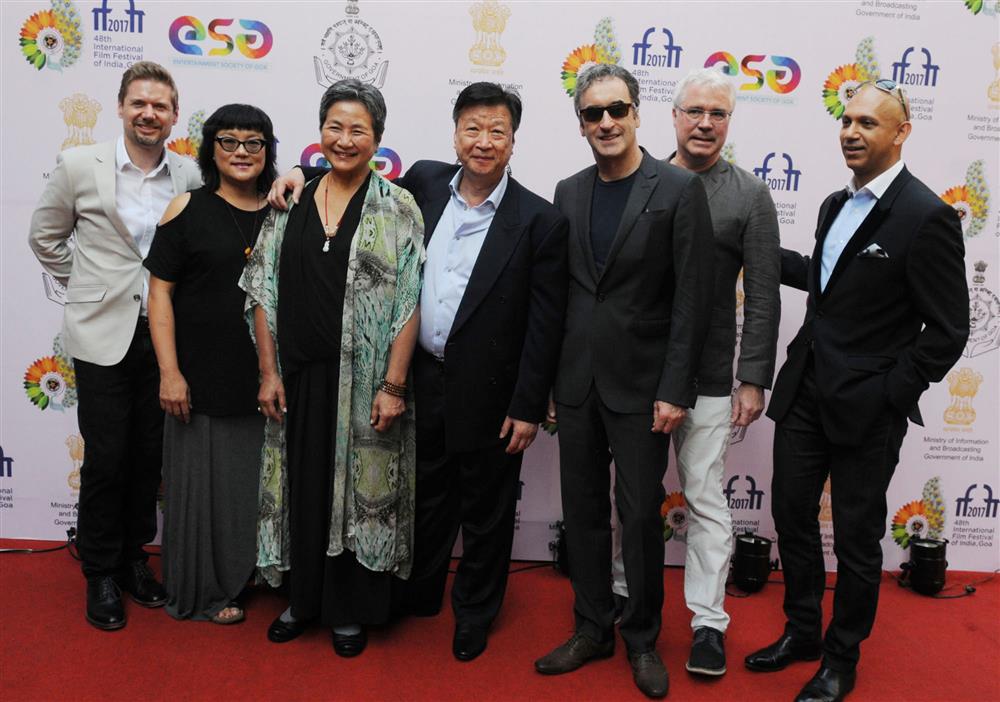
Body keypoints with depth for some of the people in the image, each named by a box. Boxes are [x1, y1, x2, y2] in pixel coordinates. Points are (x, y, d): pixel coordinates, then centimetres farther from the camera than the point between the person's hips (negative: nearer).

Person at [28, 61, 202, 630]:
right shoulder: (80, 166, -3)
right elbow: (45, 236, 9)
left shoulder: (192, 177, 1)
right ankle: (101, 572, 21)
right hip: (104, 334, -2)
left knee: (149, 455, 12)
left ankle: (134, 557, 30)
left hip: (163, 336, 2)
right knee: (106, 458, 3)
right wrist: (87, 286, 7)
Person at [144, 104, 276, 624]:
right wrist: (170, 372, -11)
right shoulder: (188, 210, -4)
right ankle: (202, 591, 27)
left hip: (266, 379, 3)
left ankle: (249, 574, 36)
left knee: (257, 480, 14)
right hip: (203, 377, -3)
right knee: (202, 479, 8)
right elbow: (160, 293, -6)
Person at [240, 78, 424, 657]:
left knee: (360, 489, 8)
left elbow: (409, 303, -9)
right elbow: (264, 290, 5)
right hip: (298, 373, 3)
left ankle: (351, 609, 28)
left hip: (363, 380, -3)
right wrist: (269, 372, 1)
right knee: (303, 485, 14)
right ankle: (304, 599, 34)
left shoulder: (398, 208, -4)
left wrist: (393, 385, -13)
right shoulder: (291, 200, 5)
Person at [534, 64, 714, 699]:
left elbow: (693, 297, -9)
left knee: (641, 515, 5)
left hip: (640, 384, -4)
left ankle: (643, 639, 26)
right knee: (583, 510, 13)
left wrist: (675, 390, -13)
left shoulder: (680, 189, -6)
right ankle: (593, 629, 30)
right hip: (576, 381, 5)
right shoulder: (568, 192, 8)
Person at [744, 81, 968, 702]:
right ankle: (802, 632, 37)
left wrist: (892, 395, -14)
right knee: (792, 514, 16)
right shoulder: (836, 204, 9)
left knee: (856, 538, 9)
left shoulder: (927, 216, -14)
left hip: (867, 410, -7)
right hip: (805, 391, 7)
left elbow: (948, 330, -13)